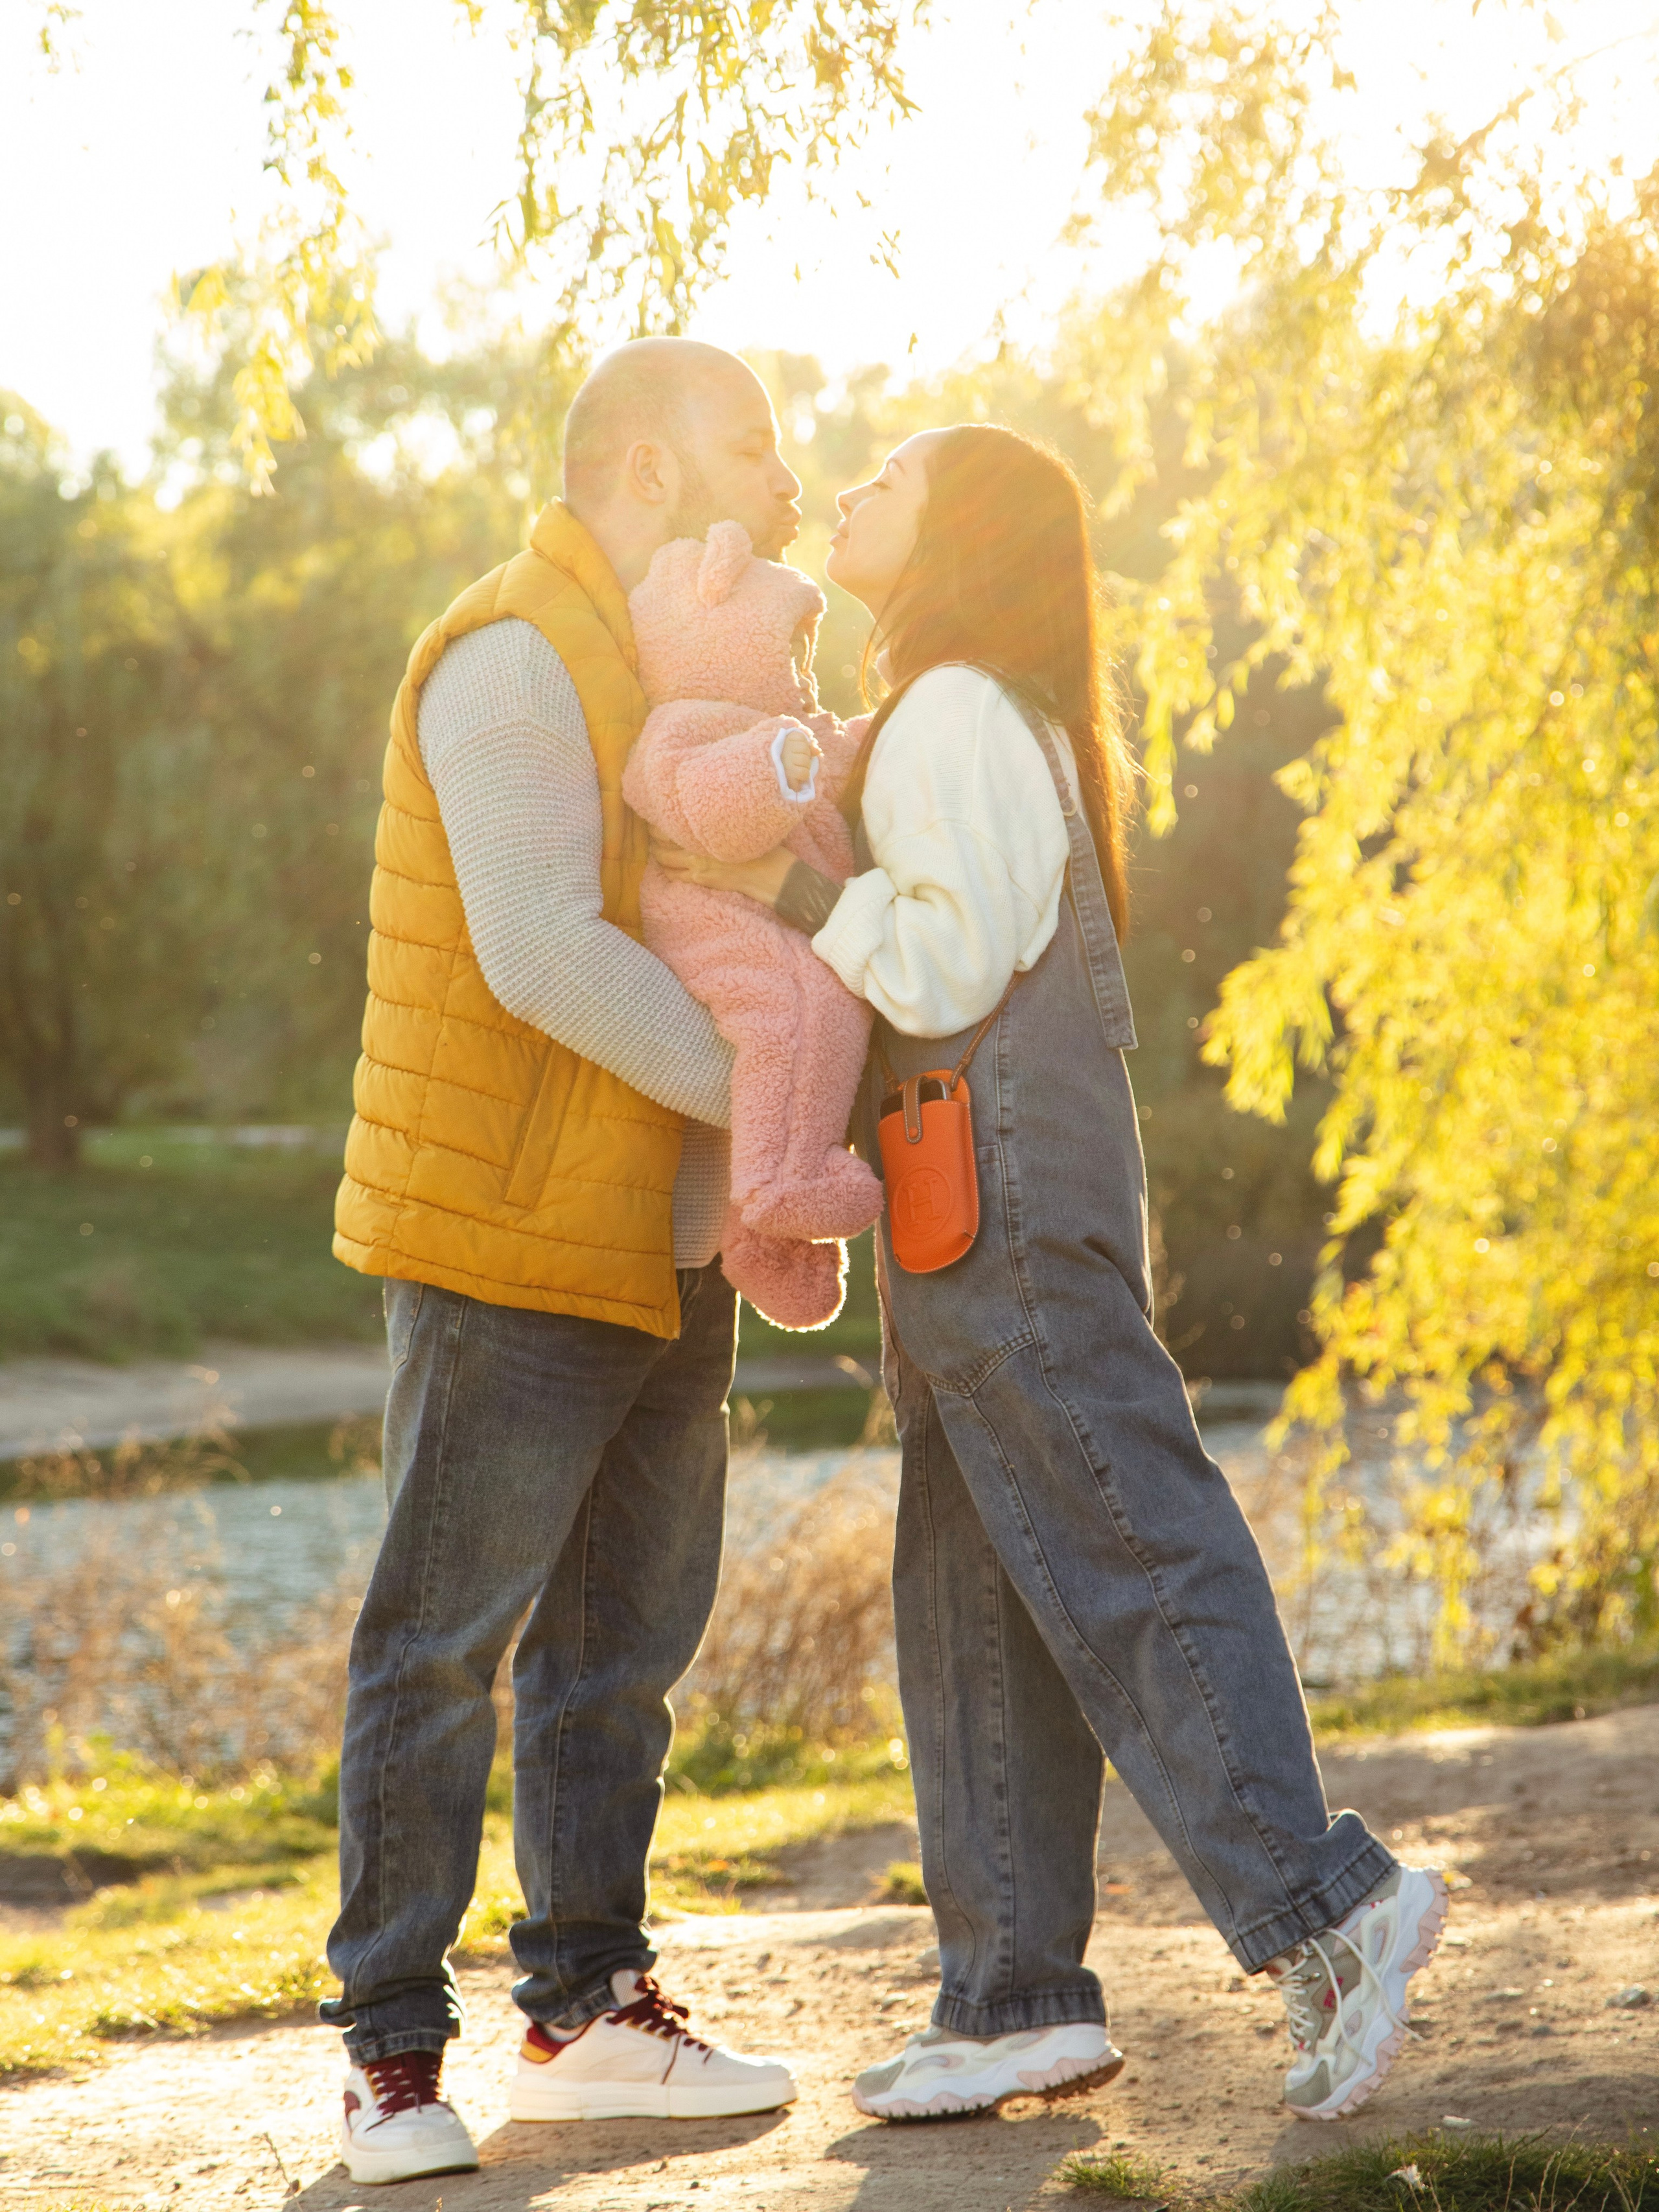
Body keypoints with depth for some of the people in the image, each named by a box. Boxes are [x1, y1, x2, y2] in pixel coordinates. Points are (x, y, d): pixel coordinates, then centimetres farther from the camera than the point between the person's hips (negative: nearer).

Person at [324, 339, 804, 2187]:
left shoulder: (670, 670, 17)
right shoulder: (515, 659, -14)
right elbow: (543, 956, -25)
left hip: (659, 1250, 9)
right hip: (511, 1241, -9)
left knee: (626, 1632, 11)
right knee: (446, 1637, -4)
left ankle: (588, 2014, 20)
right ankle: (394, 2053, 3)